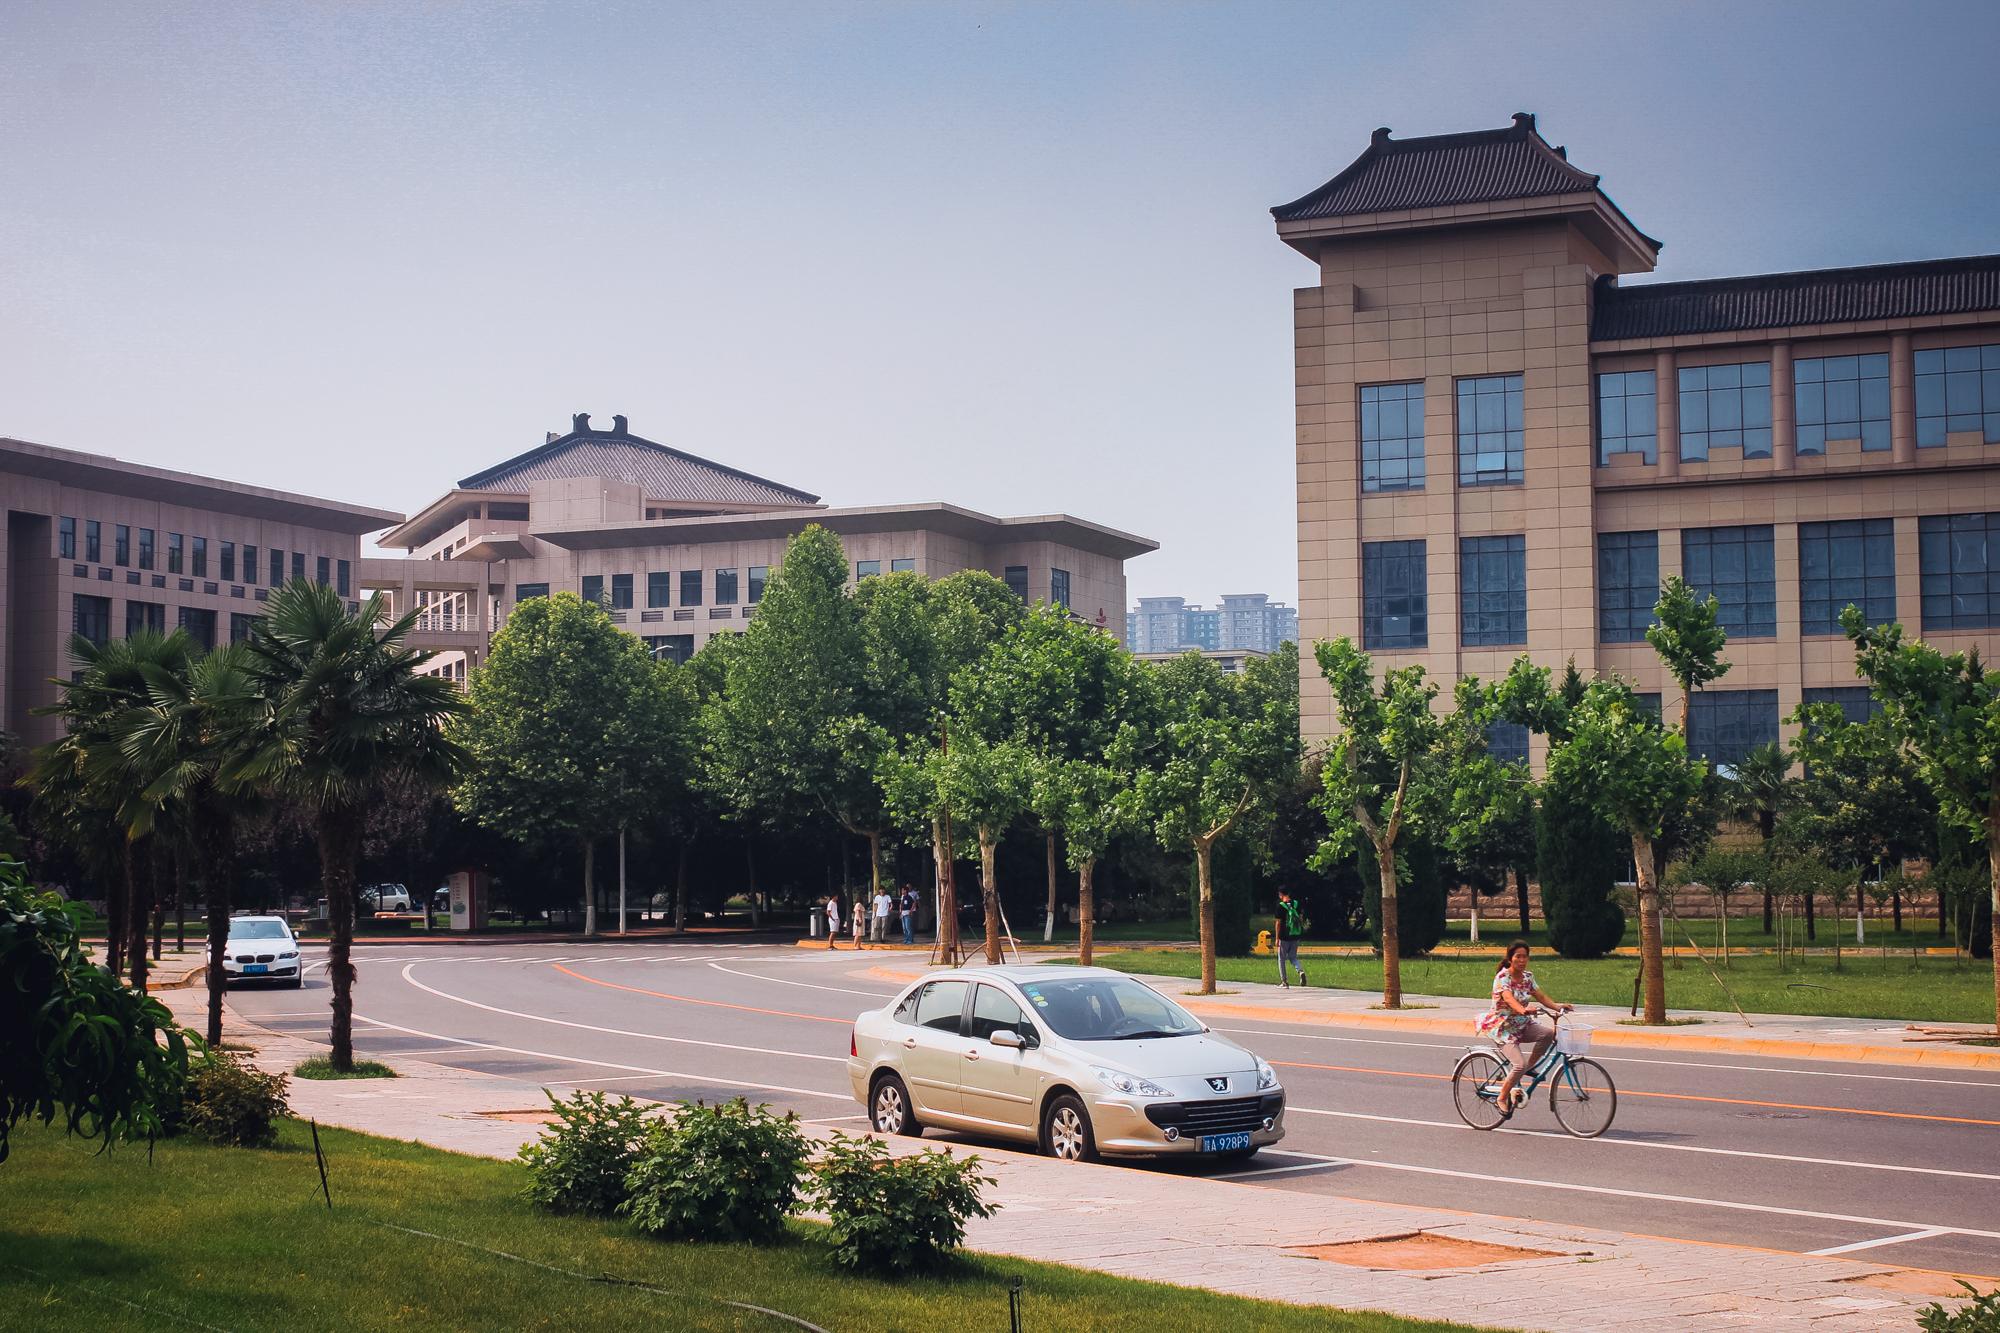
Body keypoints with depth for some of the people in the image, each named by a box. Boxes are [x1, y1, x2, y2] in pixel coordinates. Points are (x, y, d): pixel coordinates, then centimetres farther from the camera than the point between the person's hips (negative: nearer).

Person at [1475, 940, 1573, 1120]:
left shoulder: (1528, 977, 6)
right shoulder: (1503, 977, -16)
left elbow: (1541, 997, -1)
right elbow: (1508, 998, -34)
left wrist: (1558, 1007, -20)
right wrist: (1523, 1010, -53)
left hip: (1522, 1024, 6)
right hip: (1503, 1026, -6)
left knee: (1549, 1032, -22)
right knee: (1519, 1065, -23)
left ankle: (1529, 1069, -4)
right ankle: (1502, 1098, 0)